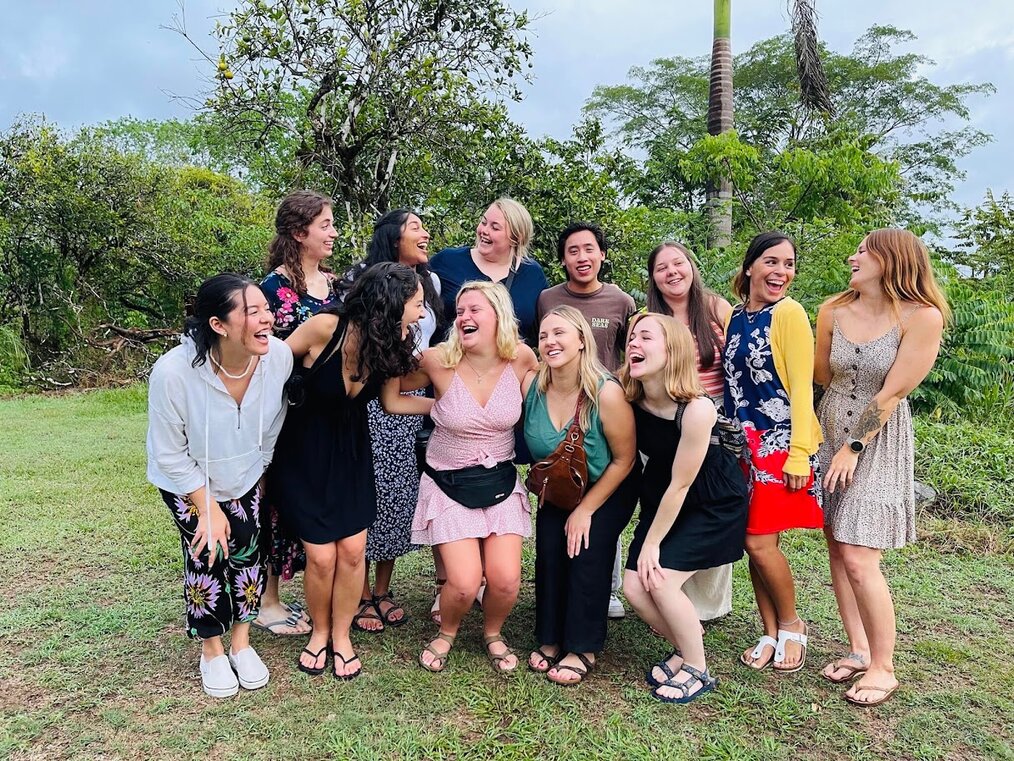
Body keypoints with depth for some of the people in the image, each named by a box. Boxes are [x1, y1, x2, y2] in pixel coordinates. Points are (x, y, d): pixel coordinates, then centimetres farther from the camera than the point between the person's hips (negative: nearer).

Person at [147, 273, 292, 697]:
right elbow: (170, 455, -21)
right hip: (186, 480, -3)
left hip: (245, 476, 3)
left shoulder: (279, 356, -29)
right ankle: (212, 652, 24)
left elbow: (272, 426, -7)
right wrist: (208, 508, -16)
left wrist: (258, 468, 5)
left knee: (246, 551, 6)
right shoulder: (173, 372, -36)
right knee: (207, 554, -1)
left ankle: (241, 643, 29)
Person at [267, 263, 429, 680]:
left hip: (350, 452, 4)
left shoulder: (390, 345, -12)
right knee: (321, 555, -2)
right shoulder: (326, 327, -26)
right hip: (303, 450, -4)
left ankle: (341, 635, 27)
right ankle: (319, 631, 28)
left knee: (352, 550, 3)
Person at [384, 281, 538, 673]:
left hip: (501, 483, 2)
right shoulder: (439, 360, -15)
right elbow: (391, 400, -2)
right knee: (464, 583, -11)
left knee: (506, 581, -6)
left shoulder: (521, 358, -10)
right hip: (449, 486, -2)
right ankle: (446, 633, 25)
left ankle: (492, 633, 29)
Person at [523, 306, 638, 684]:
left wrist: (586, 509, -15)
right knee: (549, 551, -9)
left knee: (587, 553, -14)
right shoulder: (531, 386, -19)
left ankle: (582, 649, 4)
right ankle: (550, 640, 11)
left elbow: (623, 459, -19)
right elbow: (530, 441, 2)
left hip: (607, 490, -3)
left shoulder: (607, 393, -30)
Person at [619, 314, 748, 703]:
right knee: (635, 585, -5)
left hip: (714, 505, -5)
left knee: (661, 580, -16)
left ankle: (698, 670, 9)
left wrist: (652, 543, -14)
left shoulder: (696, 408, -30)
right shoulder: (631, 400, -15)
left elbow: (680, 485, -22)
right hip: (660, 499, 6)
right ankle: (685, 649, 23)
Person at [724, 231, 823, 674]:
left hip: (779, 443, -6)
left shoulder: (788, 313, -9)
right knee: (752, 543, 8)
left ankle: (792, 625, 19)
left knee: (760, 542, -6)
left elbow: (801, 386, -12)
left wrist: (799, 453, -17)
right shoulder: (735, 317, 10)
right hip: (742, 443, 6)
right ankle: (771, 634, 24)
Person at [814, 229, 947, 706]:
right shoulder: (833, 311, -1)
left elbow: (892, 394, -15)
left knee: (859, 559, -8)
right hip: (829, 432, 5)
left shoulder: (921, 317, -14)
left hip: (879, 443, -5)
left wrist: (854, 448, -13)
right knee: (837, 547, 9)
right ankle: (859, 650, 25)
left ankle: (883, 668, 12)